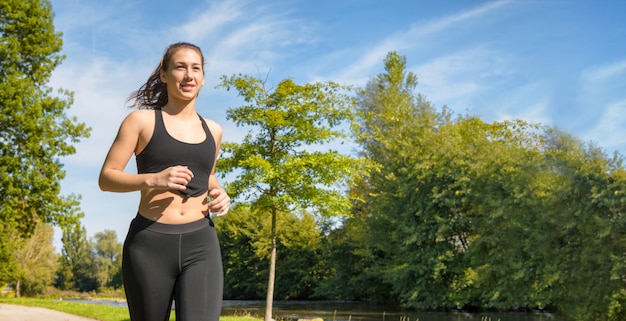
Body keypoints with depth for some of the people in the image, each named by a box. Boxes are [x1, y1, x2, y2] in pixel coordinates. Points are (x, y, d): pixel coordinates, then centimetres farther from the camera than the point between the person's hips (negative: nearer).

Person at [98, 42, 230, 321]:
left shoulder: (212, 130, 13)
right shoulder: (142, 120, 1)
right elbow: (106, 178, -2)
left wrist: (218, 192, 8)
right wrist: (152, 180, -20)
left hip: (201, 245, 2)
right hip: (150, 244, -2)